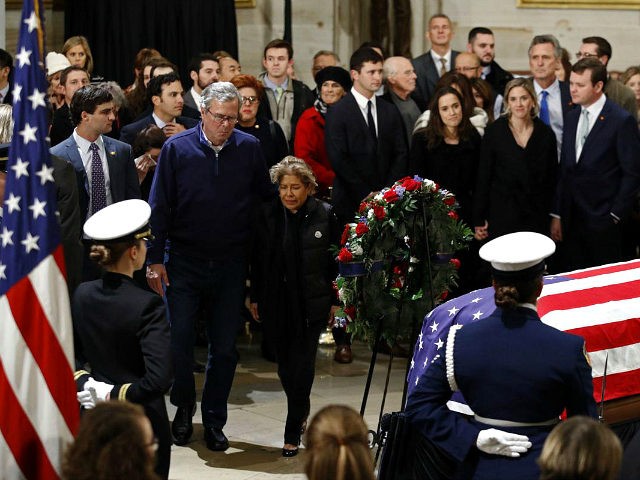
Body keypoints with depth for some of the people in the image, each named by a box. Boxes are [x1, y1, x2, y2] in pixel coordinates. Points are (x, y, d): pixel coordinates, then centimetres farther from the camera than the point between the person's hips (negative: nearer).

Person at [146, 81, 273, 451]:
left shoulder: (250, 149, 0)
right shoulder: (177, 149, -4)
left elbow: (266, 201, 6)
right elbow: (159, 208, -2)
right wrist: (155, 259, -6)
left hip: (231, 264, 1)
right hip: (184, 261, -1)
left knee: (225, 348, 5)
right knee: (179, 339, -3)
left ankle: (214, 421, 19)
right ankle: (184, 409, 21)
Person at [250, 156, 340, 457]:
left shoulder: (323, 215, -4)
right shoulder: (267, 215, 1)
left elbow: (335, 261, 2)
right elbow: (257, 260, 8)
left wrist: (336, 300, 0)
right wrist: (254, 298, 7)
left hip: (311, 304, -3)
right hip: (276, 302, 3)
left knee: (301, 364, -6)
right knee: (285, 364, 11)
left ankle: (293, 433, 0)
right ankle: (302, 410, 37)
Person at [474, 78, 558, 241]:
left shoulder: (546, 134, 5)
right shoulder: (494, 132, -1)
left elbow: (552, 179, 10)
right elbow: (483, 177, 1)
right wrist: (479, 220, -2)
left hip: (536, 217, 2)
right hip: (502, 214, -2)